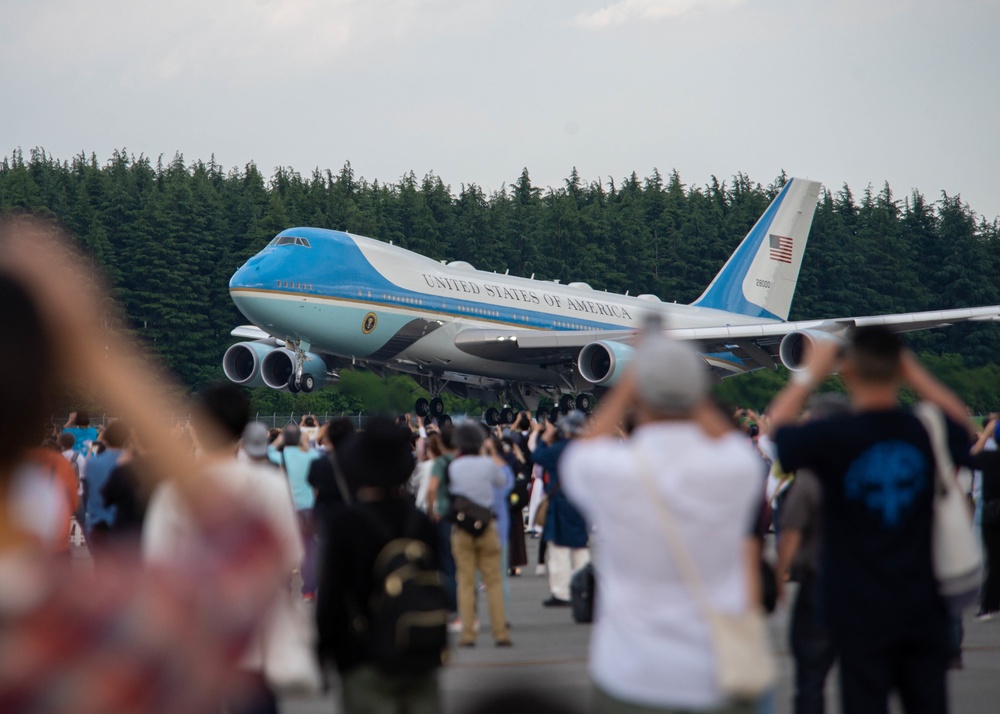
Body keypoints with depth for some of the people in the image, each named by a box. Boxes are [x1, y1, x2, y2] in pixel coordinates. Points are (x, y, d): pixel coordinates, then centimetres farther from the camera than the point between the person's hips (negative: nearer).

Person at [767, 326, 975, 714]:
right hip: (923, 607, 3)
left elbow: (777, 423, 7)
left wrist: (810, 372, 16)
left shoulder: (830, 438, -15)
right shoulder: (928, 433, -6)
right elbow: (960, 418, 21)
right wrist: (914, 372, 22)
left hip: (862, 612, -3)